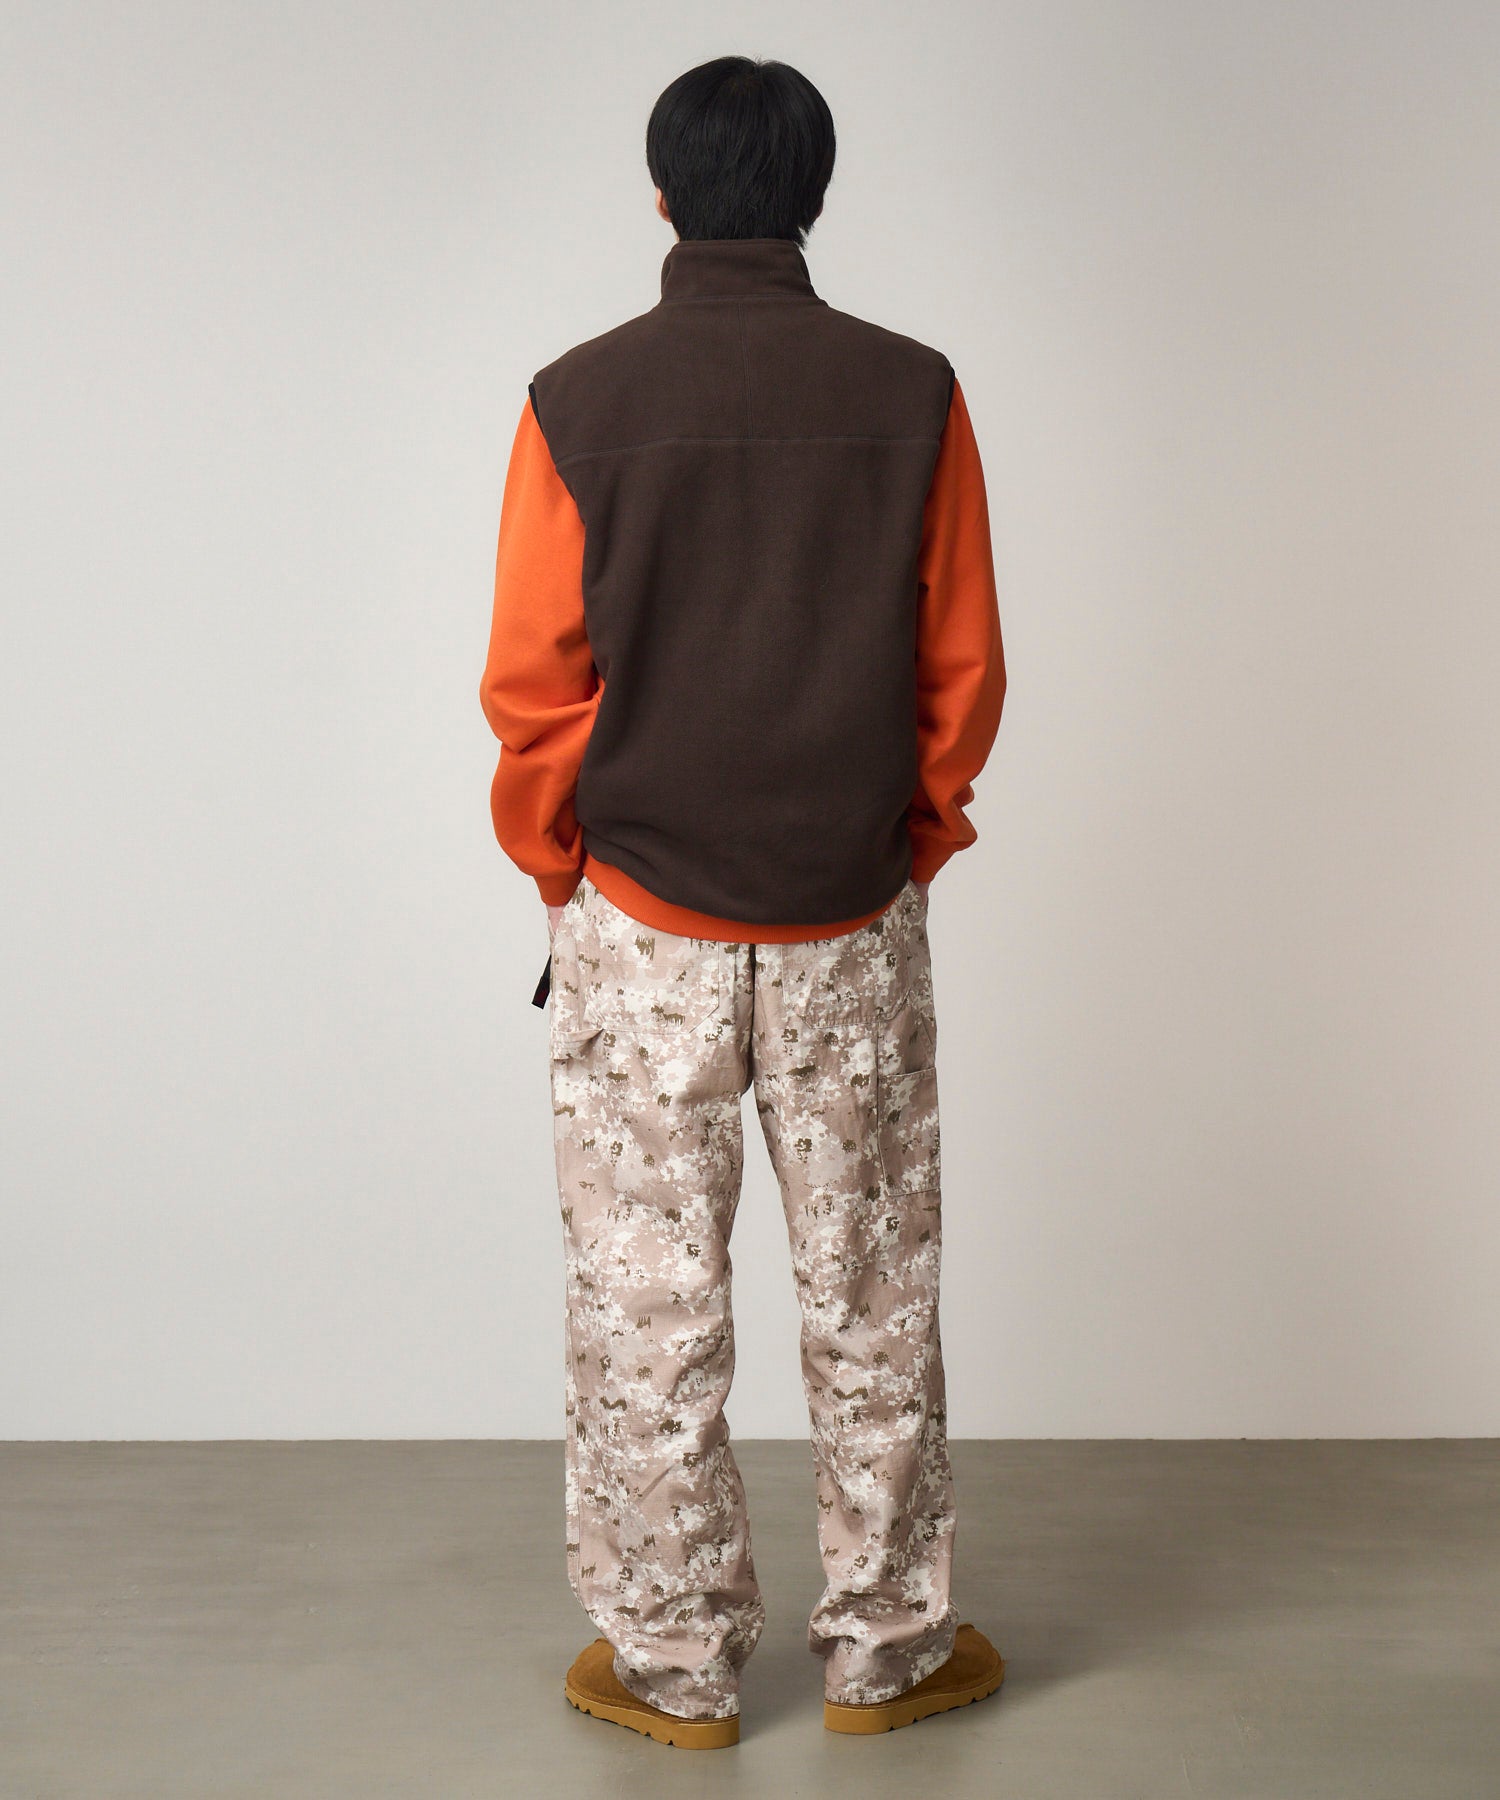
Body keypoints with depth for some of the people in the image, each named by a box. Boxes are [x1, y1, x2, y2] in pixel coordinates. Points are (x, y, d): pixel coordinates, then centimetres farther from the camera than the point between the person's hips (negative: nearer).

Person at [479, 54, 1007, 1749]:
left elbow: (531, 688, -6)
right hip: (854, 928, 1)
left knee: (648, 1308, 10)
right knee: (870, 1300, 13)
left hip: (642, 931, -1)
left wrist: (561, 870, 9)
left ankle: (672, 1661, 21)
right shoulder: (911, 396, -5)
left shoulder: (578, 403, -8)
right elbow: (965, 673, -1)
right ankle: (888, 1649, 25)